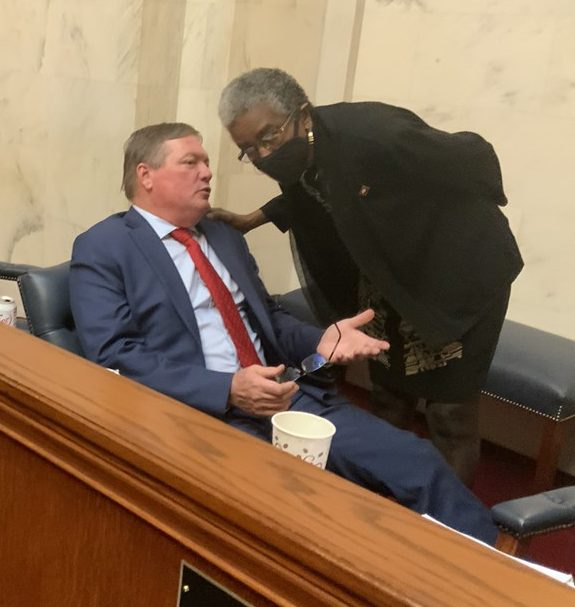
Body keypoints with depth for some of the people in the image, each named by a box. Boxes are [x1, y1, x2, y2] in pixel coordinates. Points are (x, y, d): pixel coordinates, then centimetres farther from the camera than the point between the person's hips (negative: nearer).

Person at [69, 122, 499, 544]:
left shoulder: (225, 237, 20)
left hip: (285, 395, 6)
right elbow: (114, 357, -11)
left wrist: (319, 341, 1)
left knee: (417, 461, -12)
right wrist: (228, 388, -21)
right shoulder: (103, 249, 0)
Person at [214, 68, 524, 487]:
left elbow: (474, 154, -19)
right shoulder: (297, 158, -10)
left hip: (461, 274, -7)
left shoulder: (374, 135, -33)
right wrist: (250, 221, 3)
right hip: (391, 280, 7)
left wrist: (479, 214, -2)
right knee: (388, 400, 16)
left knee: (450, 412, -2)